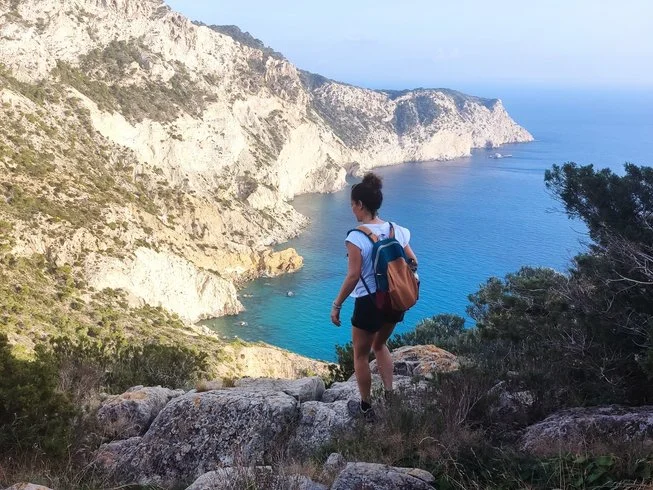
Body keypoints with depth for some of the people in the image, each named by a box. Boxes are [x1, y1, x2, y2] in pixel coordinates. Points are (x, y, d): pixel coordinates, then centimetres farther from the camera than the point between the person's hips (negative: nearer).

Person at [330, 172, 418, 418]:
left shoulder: (357, 236, -19)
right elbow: (413, 262, 5)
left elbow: (353, 276, -21)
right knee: (379, 345, 30)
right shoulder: (396, 230, -1)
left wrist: (336, 305, -11)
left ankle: (366, 407, 26)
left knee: (361, 355, 16)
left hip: (369, 303, -6)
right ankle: (389, 395, 26)